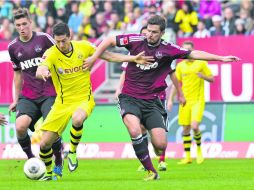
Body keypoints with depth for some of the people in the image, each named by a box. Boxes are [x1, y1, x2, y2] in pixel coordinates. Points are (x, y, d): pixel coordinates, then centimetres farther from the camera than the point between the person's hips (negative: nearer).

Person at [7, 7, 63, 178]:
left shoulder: (44, 39, -5)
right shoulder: (13, 47, 8)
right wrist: (16, 99, 20)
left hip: (49, 93, -3)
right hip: (28, 96, 3)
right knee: (20, 126, -22)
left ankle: (58, 162, 12)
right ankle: (30, 158, 1)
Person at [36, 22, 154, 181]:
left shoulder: (83, 47, -5)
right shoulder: (52, 54, -12)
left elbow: (108, 56, 7)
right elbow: (39, 72, -30)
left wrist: (134, 59, 0)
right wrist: (43, 73, -55)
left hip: (84, 99, 0)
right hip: (63, 101, 0)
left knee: (77, 119, -38)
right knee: (44, 144, -4)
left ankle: (73, 152, -10)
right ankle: (48, 173, 25)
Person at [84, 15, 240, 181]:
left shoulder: (167, 49, -1)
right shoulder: (136, 41, -3)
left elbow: (193, 54, -1)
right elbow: (109, 41, 6)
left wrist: (220, 58, -6)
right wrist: (94, 58, 2)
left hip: (152, 100, 1)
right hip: (130, 98, -1)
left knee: (160, 144, -11)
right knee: (135, 131, -29)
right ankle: (151, 172, -14)